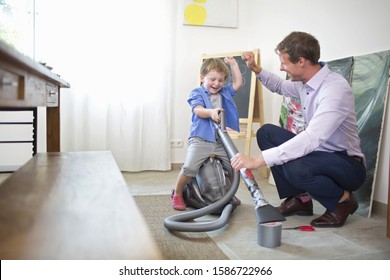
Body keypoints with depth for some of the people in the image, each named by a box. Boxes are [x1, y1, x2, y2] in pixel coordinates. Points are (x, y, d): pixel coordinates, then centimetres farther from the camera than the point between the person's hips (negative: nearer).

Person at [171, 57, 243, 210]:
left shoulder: (225, 93, 19)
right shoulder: (197, 93, 2)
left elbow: (238, 83, 15)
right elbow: (198, 110, -15)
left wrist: (233, 64, 12)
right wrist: (211, 112, -35)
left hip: (221, 141, 5)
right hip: (200, 140, -5)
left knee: (234, 168, 3)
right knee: (189, 167, -21)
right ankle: (177, 194, 4)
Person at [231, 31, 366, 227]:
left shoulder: (336, 88, -27)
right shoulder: (304, 82, 0)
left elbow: (311, 139, -39)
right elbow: (280, 86, 26)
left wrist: (257, 161, -41)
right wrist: (256, 69, 10)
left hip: (348, 165, -8)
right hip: (317, 152, 8)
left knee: (294, 167, -36)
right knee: (266, 132, 0)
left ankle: (343, 200, -5)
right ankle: (300, 198, 5)